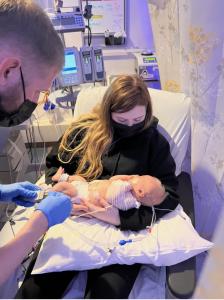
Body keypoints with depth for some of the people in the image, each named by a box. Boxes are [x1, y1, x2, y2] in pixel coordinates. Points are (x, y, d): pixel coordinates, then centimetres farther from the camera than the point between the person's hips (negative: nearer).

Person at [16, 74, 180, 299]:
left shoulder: (153, 140, 3)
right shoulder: (83, 130, 7)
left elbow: (169, 193, -3)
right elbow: (53, 166, 18)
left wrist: (121, 217, -19)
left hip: (124, 229, -1)